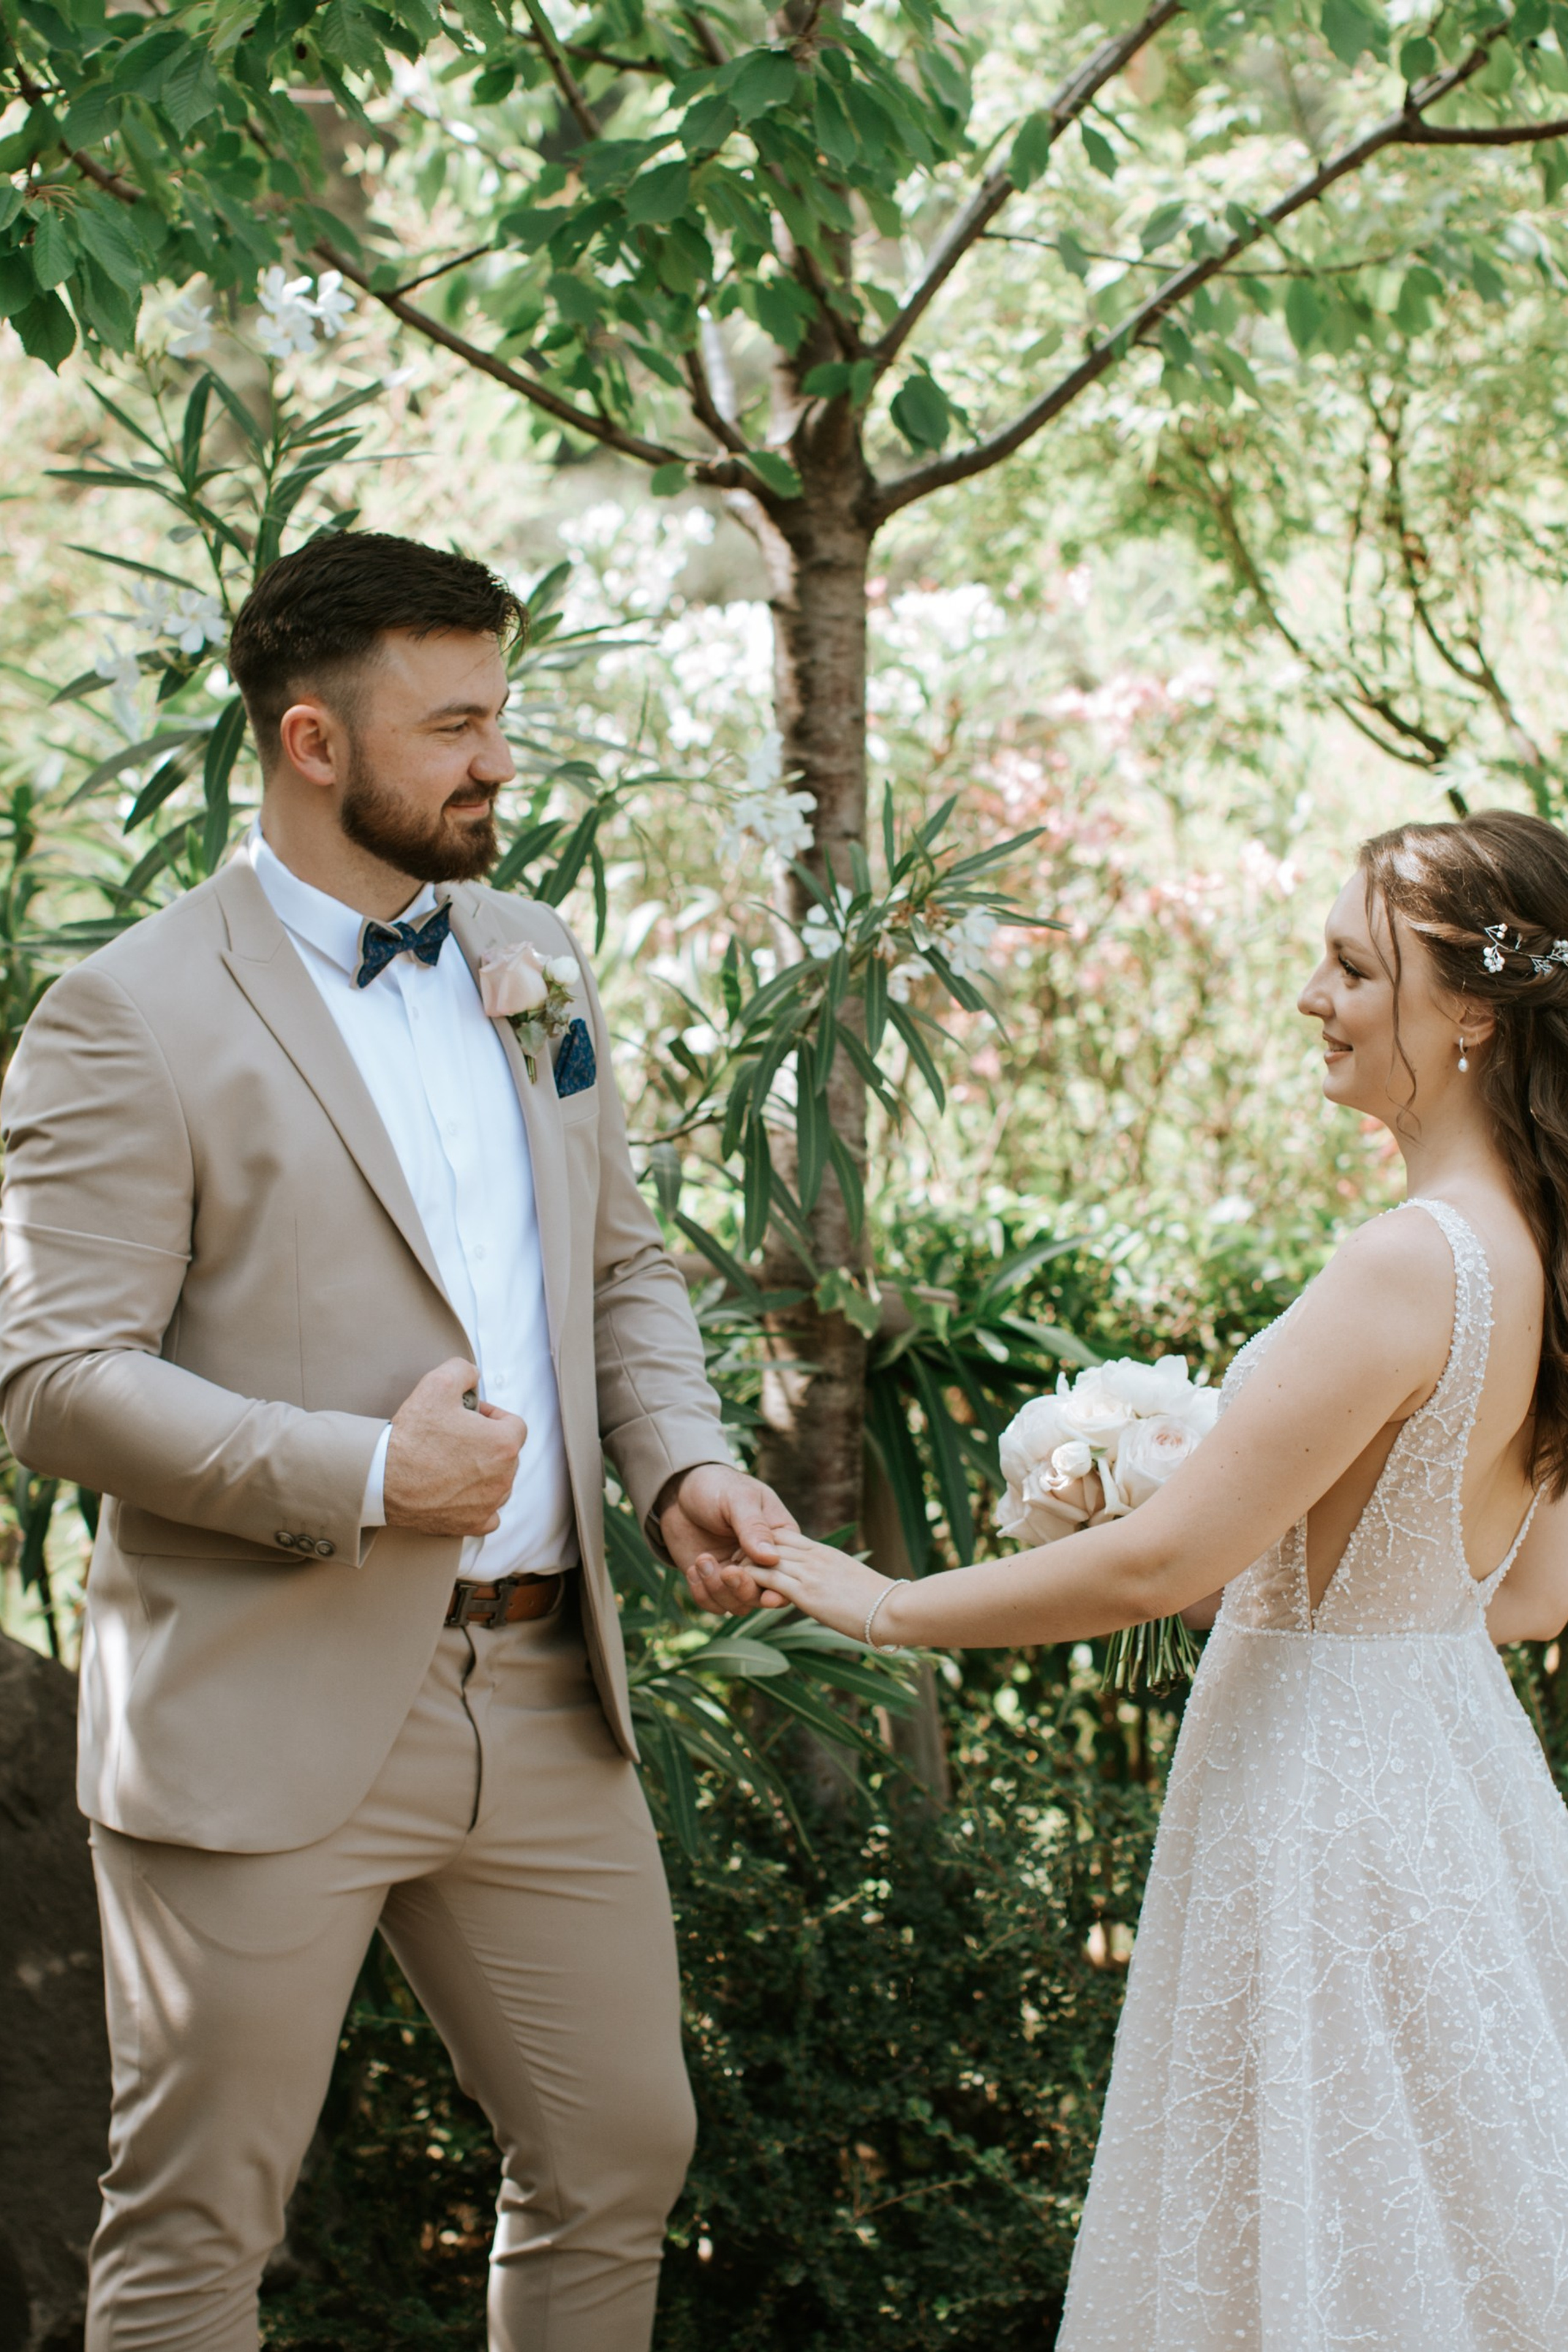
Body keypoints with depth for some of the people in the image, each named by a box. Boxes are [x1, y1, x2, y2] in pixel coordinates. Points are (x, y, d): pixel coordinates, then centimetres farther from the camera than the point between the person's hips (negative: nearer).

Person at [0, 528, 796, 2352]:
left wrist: (679, 1461, 0)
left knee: (621, 2156, 14)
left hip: (543, 1699, 6)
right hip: (269, 1715, -6)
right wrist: (361, 1474, -22)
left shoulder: (532, 961, 11)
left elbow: (621, 1266, 19)